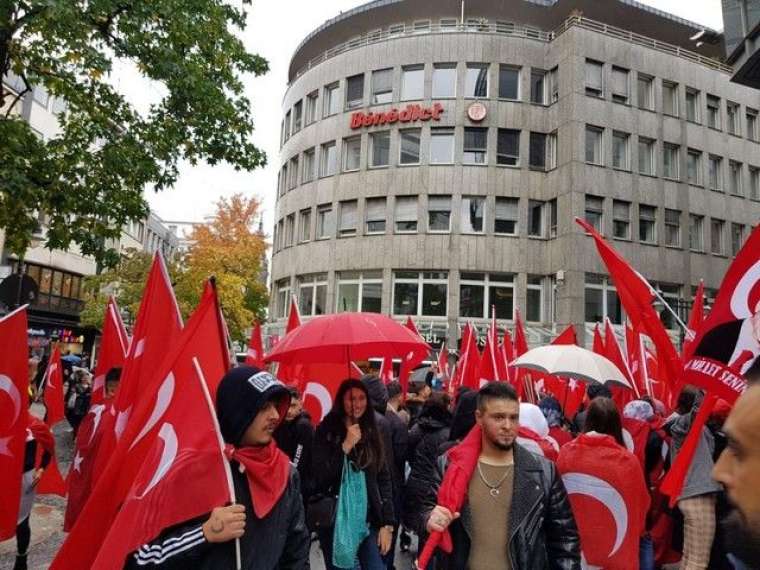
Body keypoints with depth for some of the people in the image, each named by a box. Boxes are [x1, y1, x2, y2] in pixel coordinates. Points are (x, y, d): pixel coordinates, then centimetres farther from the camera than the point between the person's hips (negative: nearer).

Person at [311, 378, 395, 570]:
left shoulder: (373, 432, 4)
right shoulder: (326, 431, -5)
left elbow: (385, 479, 6)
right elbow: (318, 478, -11)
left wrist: (387, 524, 1)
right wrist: (346, 446, -18)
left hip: (369, 521, 2)